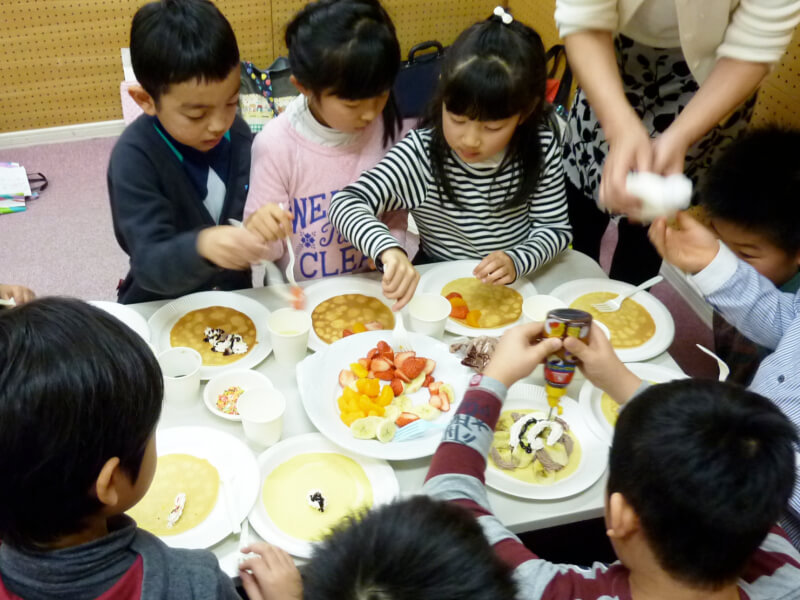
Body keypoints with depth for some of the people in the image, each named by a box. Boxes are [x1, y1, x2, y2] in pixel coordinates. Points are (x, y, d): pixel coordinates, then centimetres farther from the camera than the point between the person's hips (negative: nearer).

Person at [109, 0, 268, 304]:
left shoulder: (238, 134, -5)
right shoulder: (134, 157, -17)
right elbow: (150, 265, -24)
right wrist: (201, 246, -40)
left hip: (236, 298, 3)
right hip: (163, 310, -3)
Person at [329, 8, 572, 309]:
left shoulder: (540, 149, -10)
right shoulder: (419, 154, -18)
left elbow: (556, 228, -1)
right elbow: (344, 203, -26)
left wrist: (517, 261, -23)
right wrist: (388, 249, -46)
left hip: (513, 283, 2)